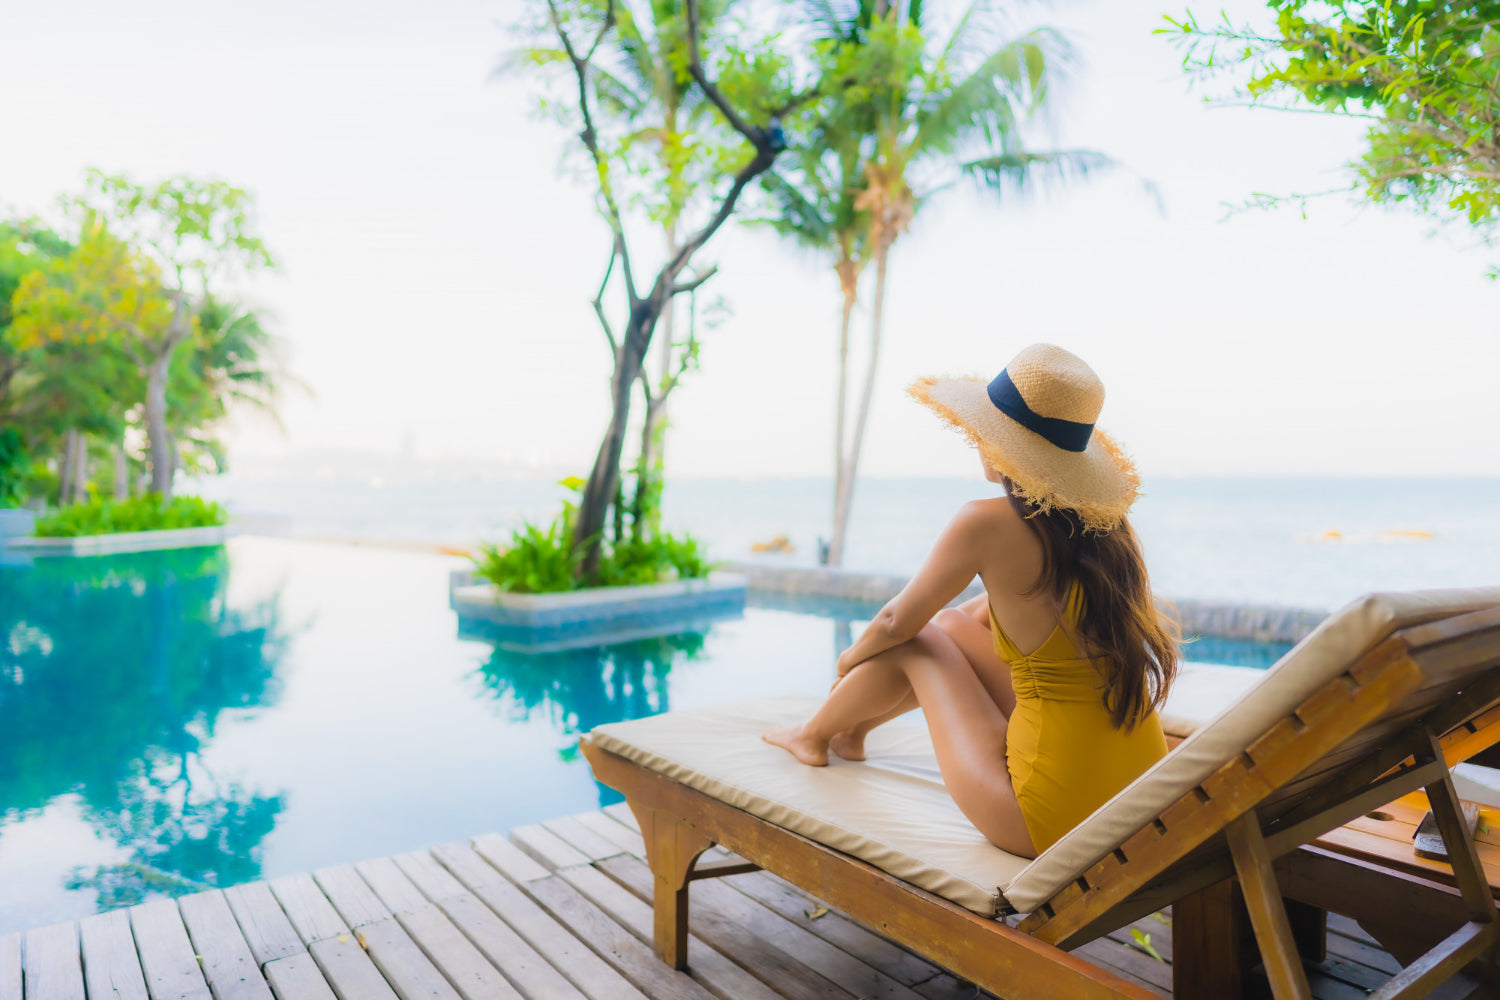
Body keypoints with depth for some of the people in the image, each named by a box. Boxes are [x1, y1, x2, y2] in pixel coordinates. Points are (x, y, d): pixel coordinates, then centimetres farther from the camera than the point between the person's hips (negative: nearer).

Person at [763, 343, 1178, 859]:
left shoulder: (988, 524, -19)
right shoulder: (1105, 522, 2)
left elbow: (896, 623, -4)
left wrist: (852, 656, 18)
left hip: (1053, 820, -7)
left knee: (916, 642, 11)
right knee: (950, 626, 18)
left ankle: (813, 735, 39)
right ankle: (853, 728, 44)